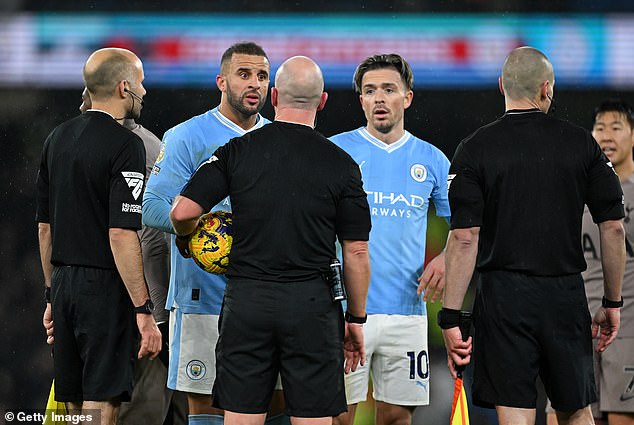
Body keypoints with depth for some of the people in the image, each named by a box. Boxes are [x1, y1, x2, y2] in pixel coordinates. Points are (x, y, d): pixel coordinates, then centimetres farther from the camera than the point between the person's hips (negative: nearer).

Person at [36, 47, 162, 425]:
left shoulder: (58, 138, 11)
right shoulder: (125, 144, -13)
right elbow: (121, 235, -20)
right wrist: (144, 312, -17)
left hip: (65, 283, 8)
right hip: (106, 291, -8)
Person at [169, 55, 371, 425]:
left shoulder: (237, 152, 0)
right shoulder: (341, 165, -2)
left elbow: (183, 212, -6)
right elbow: (356, 253, -1)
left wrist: (188, 236, 18)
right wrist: (356, 319, 9)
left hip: (247, 299, 1)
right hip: (311, 304, -1)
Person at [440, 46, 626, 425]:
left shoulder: (475, 149, -3)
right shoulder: (581, 144, 3)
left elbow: (465, 238, -10)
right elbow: (613, 227, 2)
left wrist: (450, 317, -7)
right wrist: (613, 302, 12)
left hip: (504, 297, -2)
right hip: (567, 295, 2)